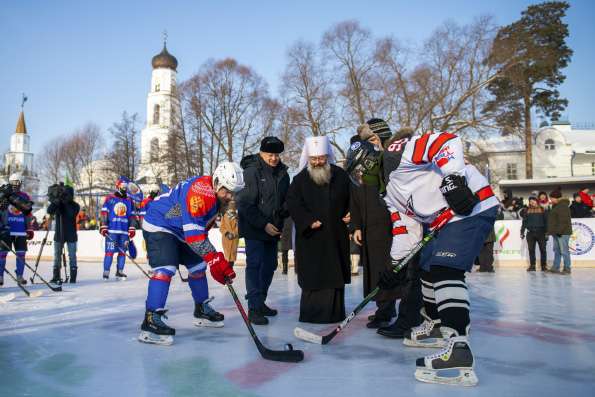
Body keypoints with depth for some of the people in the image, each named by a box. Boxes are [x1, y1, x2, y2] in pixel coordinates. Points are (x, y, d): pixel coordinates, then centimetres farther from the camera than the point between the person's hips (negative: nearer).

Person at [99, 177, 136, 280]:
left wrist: (132, 229, 6)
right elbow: (104, 213, 0)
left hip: (124, 231, 4)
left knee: (122, 251, 6)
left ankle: (119, 272, 15)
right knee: (109, 251, -7)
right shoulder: (109, 198, 3)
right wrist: (103, 227, -7)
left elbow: (131, 215, 14)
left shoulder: (129, 201, 13)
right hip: (111, 230, -4)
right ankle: (106, 272, -2)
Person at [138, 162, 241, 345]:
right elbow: (193, 231, -36)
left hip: (181, 231, 10)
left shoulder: (217, 195, 0)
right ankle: (151, 321, -24)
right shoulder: (200, 191, -32)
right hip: (158, 226, -10)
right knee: (165, 268, -23)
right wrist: (214, 258, -38)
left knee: (198, 266, 12)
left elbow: (203, 225, 14)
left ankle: (202, 310, 28)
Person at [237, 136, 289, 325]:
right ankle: (254, 308, -4)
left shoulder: (283, 173, 7)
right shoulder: (251, 172, -14)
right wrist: (264, 224, -20)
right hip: (254, 228, -7)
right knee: (254, 265, -8)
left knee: (270, 265, 14)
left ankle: (260, 302, 29)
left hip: (274, 229, 7)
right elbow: (245, 205, -18)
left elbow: (287, 200, 16)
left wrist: (284, 211, -7)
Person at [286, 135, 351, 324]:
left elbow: (351, 201, 15)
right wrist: (309, 221, -15)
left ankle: (335, 312, 17)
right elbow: (293, 203, -5)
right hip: (310, 237, -2)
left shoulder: (341, 176, 7)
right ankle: (310, 313, 7)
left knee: (335, 275, 6)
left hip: (336, 237, 2)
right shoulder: (300, 179, 1)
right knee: (311, 275, -1)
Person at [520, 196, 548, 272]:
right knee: (531, 250, 4)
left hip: (540, 232, -1)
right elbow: (524, 222, 12)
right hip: (530, 233, 2)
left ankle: (544, 266, 7)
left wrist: (546, 232, -1)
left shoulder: (542, 210, 7)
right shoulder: (527, 210, 11)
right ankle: (532, 265, 11)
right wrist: (522, 232, 7)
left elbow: (546, 221, 6)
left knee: (542, 249, -1)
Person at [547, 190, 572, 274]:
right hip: (556, 233, 11)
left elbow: (563, 220, -22)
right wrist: (552, 231, 20)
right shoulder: (556, 206, 18)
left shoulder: (563, 206, -14)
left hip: (562, 233, -11)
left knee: (564, 251, -6)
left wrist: (559, 231, -25)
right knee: (556, 250, 12)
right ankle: (555, 268, 16)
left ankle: (567, 269, -1)